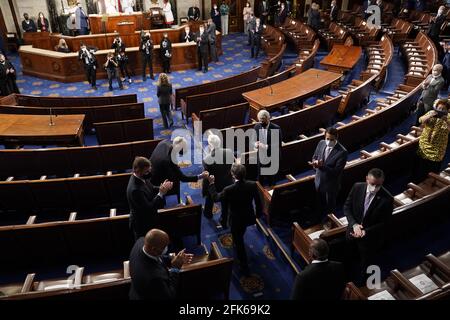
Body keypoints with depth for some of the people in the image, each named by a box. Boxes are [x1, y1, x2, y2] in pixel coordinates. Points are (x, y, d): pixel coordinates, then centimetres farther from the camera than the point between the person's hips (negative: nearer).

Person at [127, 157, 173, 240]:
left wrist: (162, 188, -14)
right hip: (142, 225, -8)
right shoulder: (135, 189, -36)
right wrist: (161, 193, -30)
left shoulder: (141, 177, -10)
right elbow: (149, 208, -31)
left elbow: (151, 189, 5)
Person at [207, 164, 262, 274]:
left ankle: (244, 268, 29)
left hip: (236, 220, -4)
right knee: (240, 237, 33)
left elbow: (216, 197, -12)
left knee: (238, 242, 16)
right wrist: (258, 213, 12)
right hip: (248, 217, 4)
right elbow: (258, 201, -5)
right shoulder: (253, 185, -19)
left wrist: (211, 183, -1)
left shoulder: (229, 190, -31)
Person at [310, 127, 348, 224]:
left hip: (331, 185, -5)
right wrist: (315, 162, -18)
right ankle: (321, 221, 49)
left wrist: (322, 165, -35)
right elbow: (314, 157, 6)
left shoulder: (342, 152, -26)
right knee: (319, 205, 25)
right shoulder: (321, 143, -8)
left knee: (330, 208, 17)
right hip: (319, 181, 5)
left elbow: (336, 171, -25)